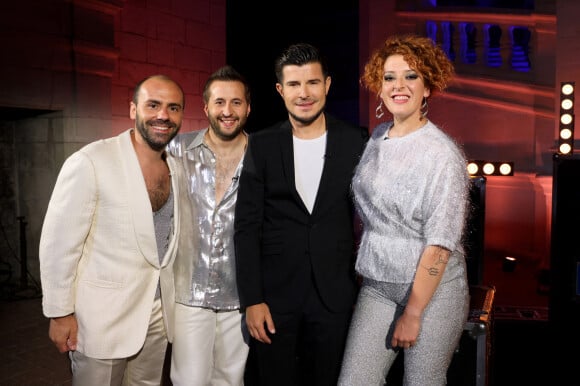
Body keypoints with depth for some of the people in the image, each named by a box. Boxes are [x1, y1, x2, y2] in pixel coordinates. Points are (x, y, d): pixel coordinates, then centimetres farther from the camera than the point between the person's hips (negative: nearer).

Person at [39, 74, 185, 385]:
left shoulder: (176, 170, 3)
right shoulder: (90, 163, -16)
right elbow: (58, 243, -13)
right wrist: (60, 313, -9)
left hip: (158, 314, 6)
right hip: (103, 317, -5)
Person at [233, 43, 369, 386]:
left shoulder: (356, 142, -1)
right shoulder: (261, 146, -1)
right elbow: (247, 227, -2)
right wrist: (252, 299, -6)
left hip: (335, 295, 0)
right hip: (273, 294, 0)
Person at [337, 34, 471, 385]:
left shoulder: (443, 154, -15)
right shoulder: (377, 138, 4)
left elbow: (440, 244, -16)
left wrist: (412, 314, -14)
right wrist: (364, 265, 13)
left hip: (433, 290, -5)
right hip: (377, 286, 5)